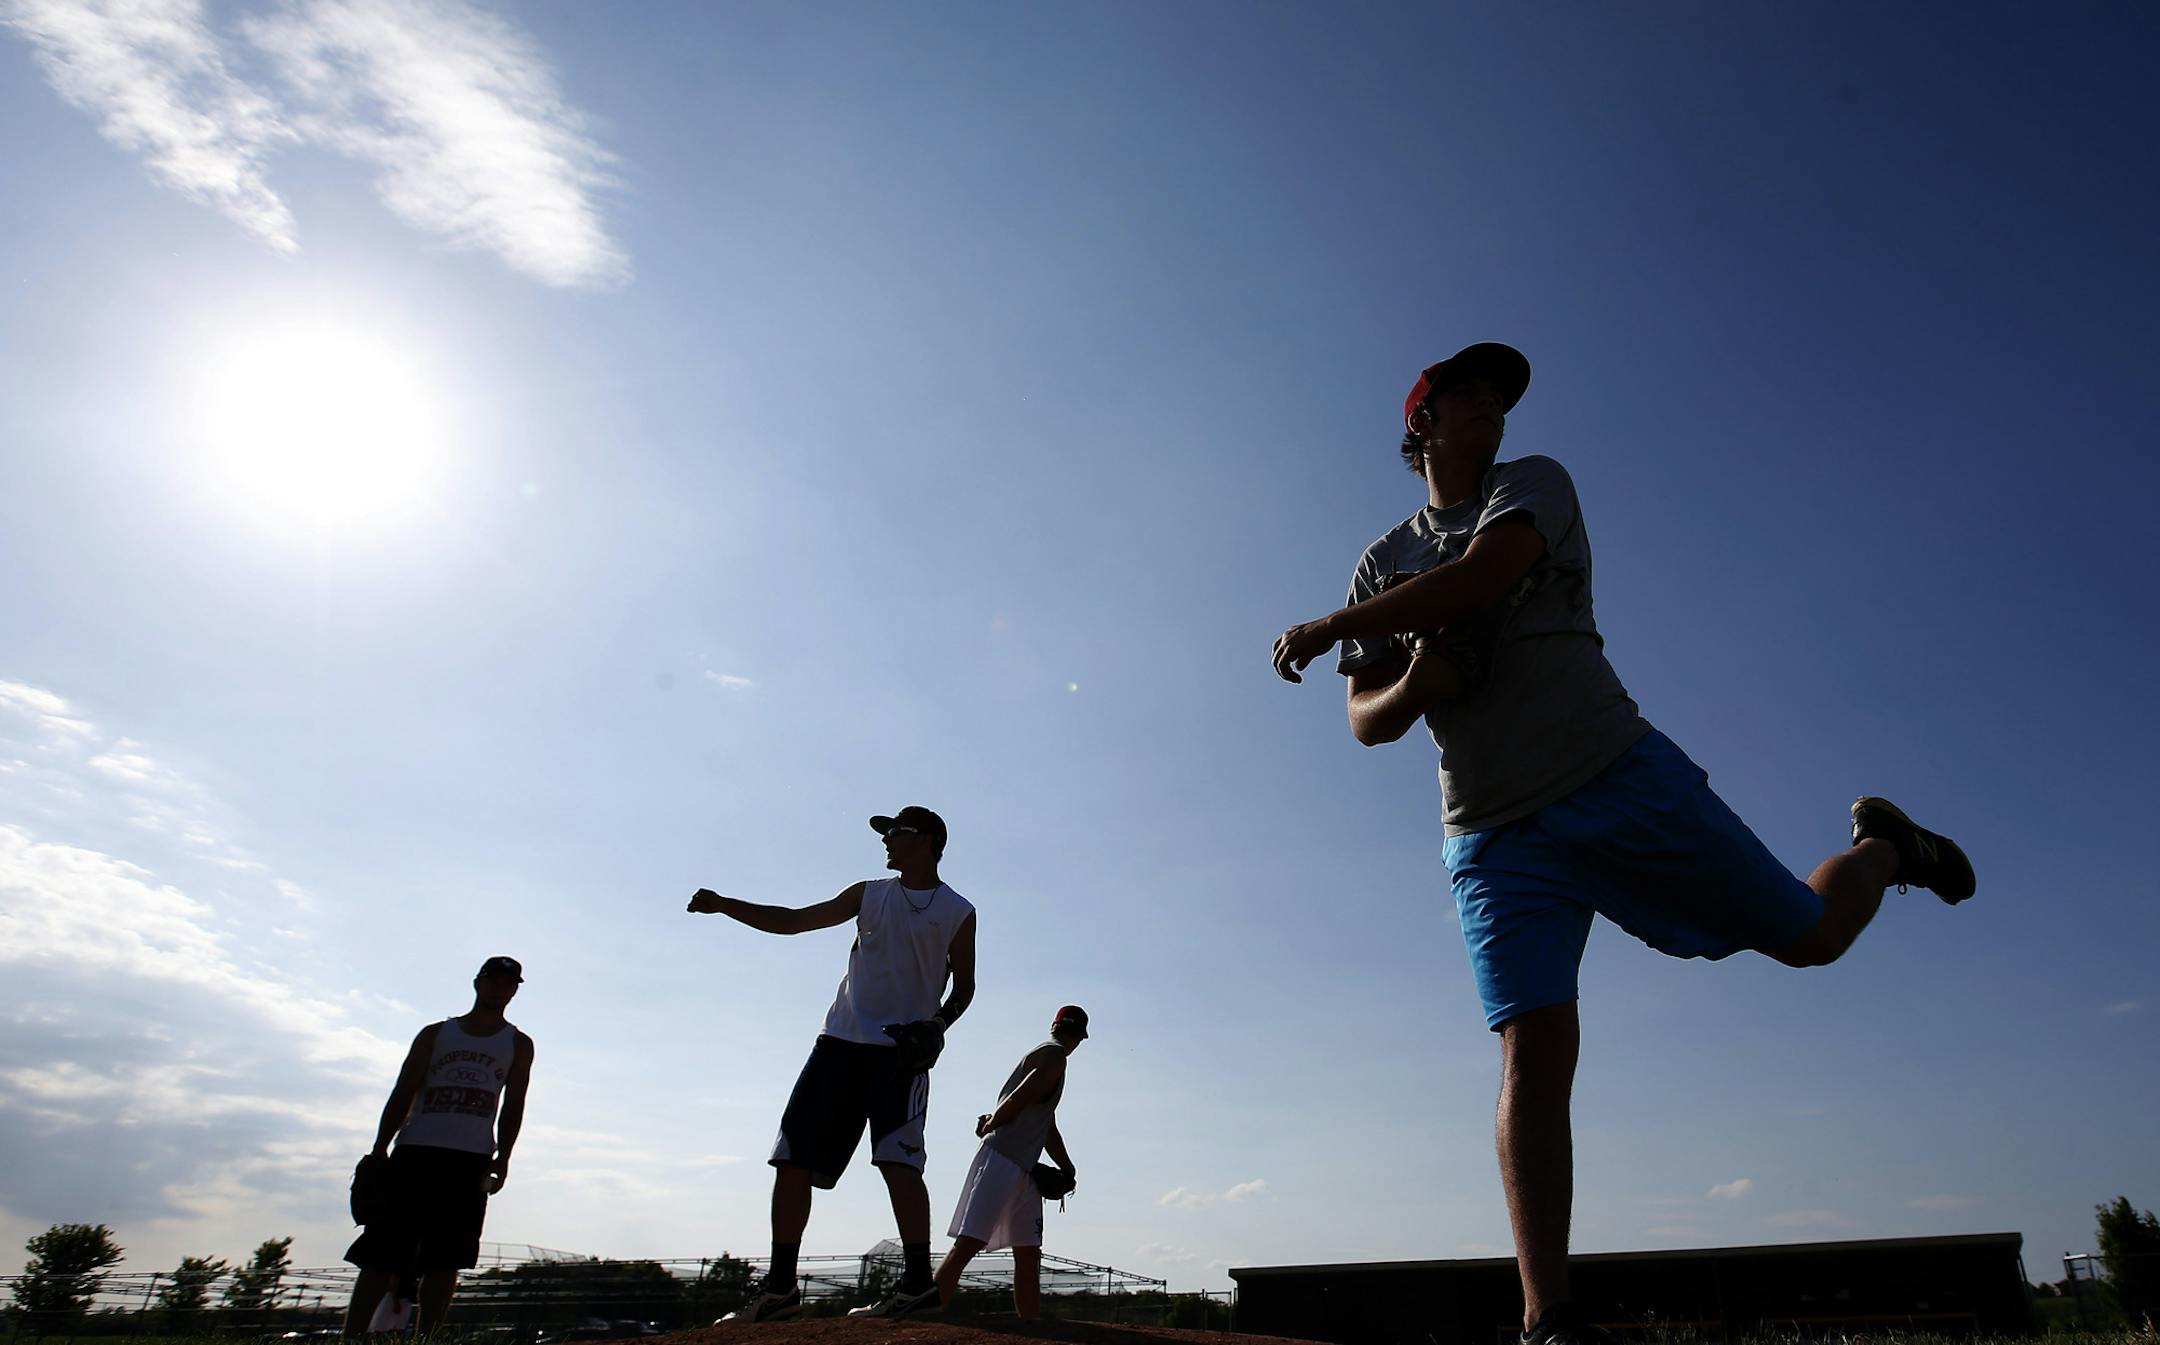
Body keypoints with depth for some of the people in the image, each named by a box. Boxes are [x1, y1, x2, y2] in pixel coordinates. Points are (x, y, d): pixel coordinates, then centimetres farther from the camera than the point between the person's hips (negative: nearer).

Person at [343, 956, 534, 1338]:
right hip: (416, 1151, 0)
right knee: (382, 1254, -5)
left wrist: (502, 1158, -3)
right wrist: (379, 1150, -1)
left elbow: (513, 1105, 7)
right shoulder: (436, 1034, 14)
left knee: (445, 1263, -3)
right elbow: (402, 1094, 9)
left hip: (471, 1161, 0)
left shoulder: (518, 1045, 13)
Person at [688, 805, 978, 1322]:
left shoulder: (957, 912, 2)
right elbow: (792, 921, 12)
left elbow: (964, 984, 8)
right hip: (840, 1043, 5)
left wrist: (940, 1022, -12)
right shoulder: (869, 895, 11)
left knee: (897, 1158, -21)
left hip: (903, 1051, -4)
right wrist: (724, 905, 3)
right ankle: (780, 1287, 11)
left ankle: (918, 1280, -11)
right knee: (792, 1159, 1)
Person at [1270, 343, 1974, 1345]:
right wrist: (1416, 682, -15)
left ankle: (1881, 847, 43)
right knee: (1533, 1049, -12)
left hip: (1620, 777, -1)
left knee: (1809, 935, 8)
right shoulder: (1382, 567, 12)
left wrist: (1322, 631, -10)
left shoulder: (1533, 483, 5)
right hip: (1496, 838, 1)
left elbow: (1477, 581, -16)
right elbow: (1367, 722, 8)